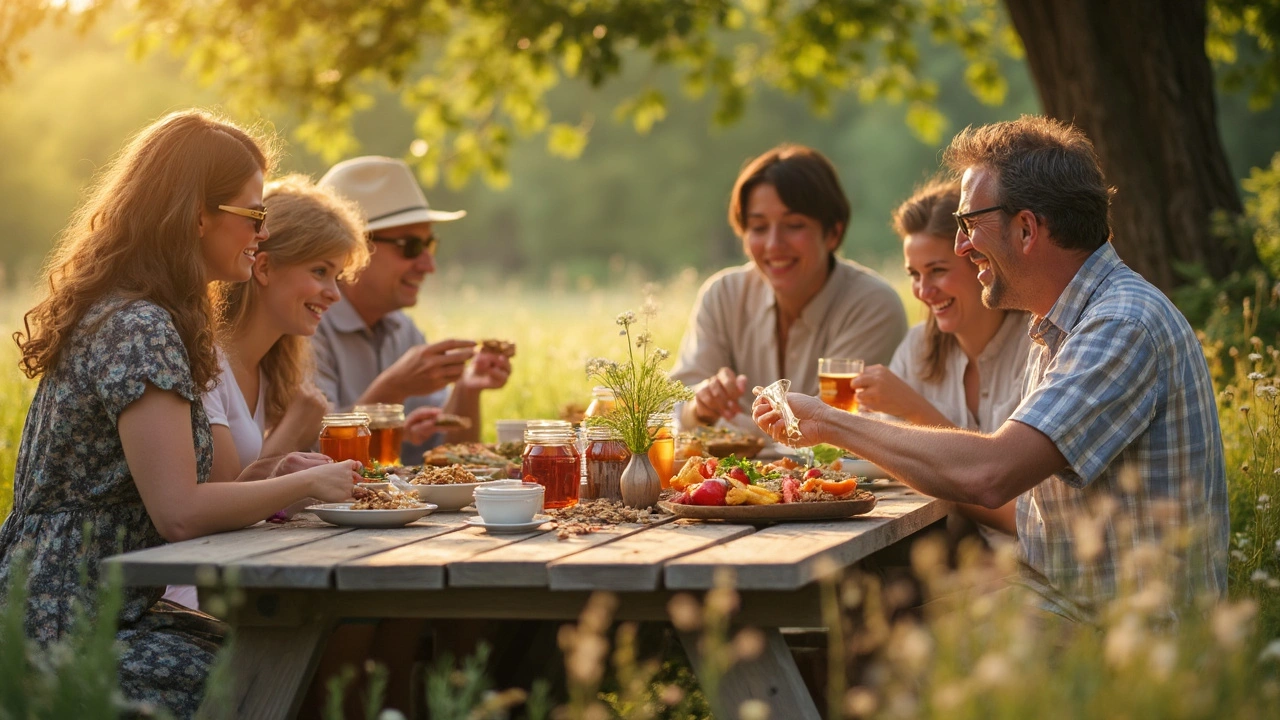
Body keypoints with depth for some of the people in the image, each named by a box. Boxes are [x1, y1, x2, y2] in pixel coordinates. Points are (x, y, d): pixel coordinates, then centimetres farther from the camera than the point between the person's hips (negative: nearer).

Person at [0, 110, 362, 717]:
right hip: (67, 638, -10)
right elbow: (180, 512, -23)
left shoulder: (110, 313, 14)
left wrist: (268, 483, 8)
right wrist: (307, 485, -10)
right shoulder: (140, 329, -18)